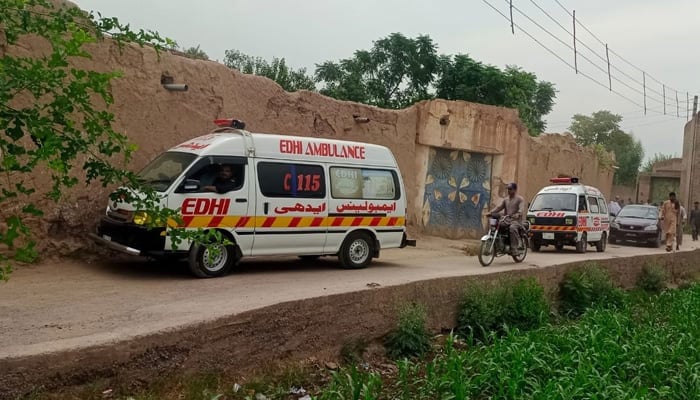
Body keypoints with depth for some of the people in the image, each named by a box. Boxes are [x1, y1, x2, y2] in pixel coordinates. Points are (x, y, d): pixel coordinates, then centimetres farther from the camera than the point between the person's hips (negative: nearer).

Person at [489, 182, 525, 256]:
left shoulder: (520, 199, 3)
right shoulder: (506, 199, 23)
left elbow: (521, 209, -13)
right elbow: (499, 207, 16)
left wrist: (517, 215, -35)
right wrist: (491, 212, -2)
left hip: (516, 220, -6)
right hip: (506, 220, 6)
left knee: (512, 228, -37)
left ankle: (515, 249, -34)